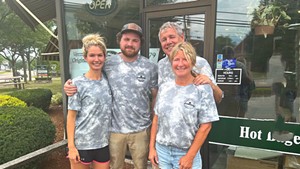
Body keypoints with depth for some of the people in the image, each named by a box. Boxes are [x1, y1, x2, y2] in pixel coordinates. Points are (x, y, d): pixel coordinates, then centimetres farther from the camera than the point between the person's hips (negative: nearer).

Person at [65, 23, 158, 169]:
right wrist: (69, 86, -18)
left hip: (141, 129, 0)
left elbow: (155, 97, 1)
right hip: (114, 129, 0)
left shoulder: (150, 67, -5)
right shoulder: (108, 64, -6)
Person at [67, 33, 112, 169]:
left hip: (103, 143, 4)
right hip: (81, 144, -3)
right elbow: (71, 116, -8)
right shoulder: (78, 83, -9)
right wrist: (71, 146, -10)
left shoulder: (107, 81, 3)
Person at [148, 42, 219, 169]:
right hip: (161, 150, 4)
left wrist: (190, 156, -12)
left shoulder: (203, 89, -12)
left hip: (186, 153, -3)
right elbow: (156, 119, 5)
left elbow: (206, 126, -12)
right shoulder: (164, 87, 0)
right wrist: (152, 147, 4)